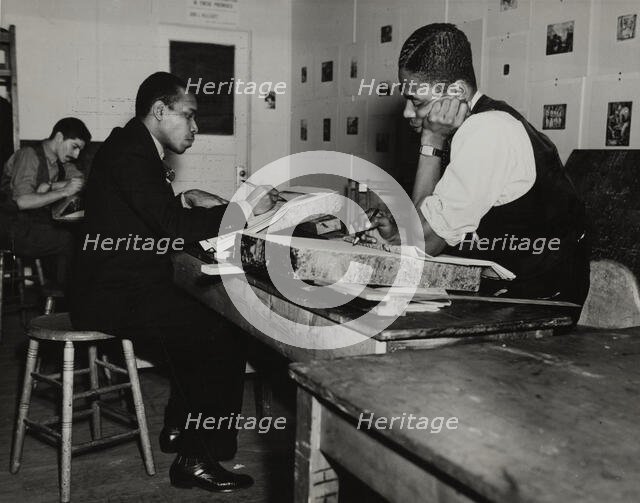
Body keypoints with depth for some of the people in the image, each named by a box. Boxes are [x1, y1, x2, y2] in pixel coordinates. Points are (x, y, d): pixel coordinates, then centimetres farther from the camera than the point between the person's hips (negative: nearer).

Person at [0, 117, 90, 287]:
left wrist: (51, 186, -14)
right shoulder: (29, 155, -10)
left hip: (44, 225, 7)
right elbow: (23, 202, -21)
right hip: (20, 232, -7)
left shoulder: (60, 161, 12)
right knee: (71, 240, -25)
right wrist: (64, 191, -21)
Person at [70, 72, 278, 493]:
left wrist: (186, 199, 9)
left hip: (126, 285, 11)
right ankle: (198, 459, -4)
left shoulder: (135, 147, 15)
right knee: (226, 340, -15)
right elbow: (172, 225, -26)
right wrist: (244, 209, -20)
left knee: (200, 325, 16)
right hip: (117, 296, -11)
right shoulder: (130, 152, -17)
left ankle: (179, 428, 26)